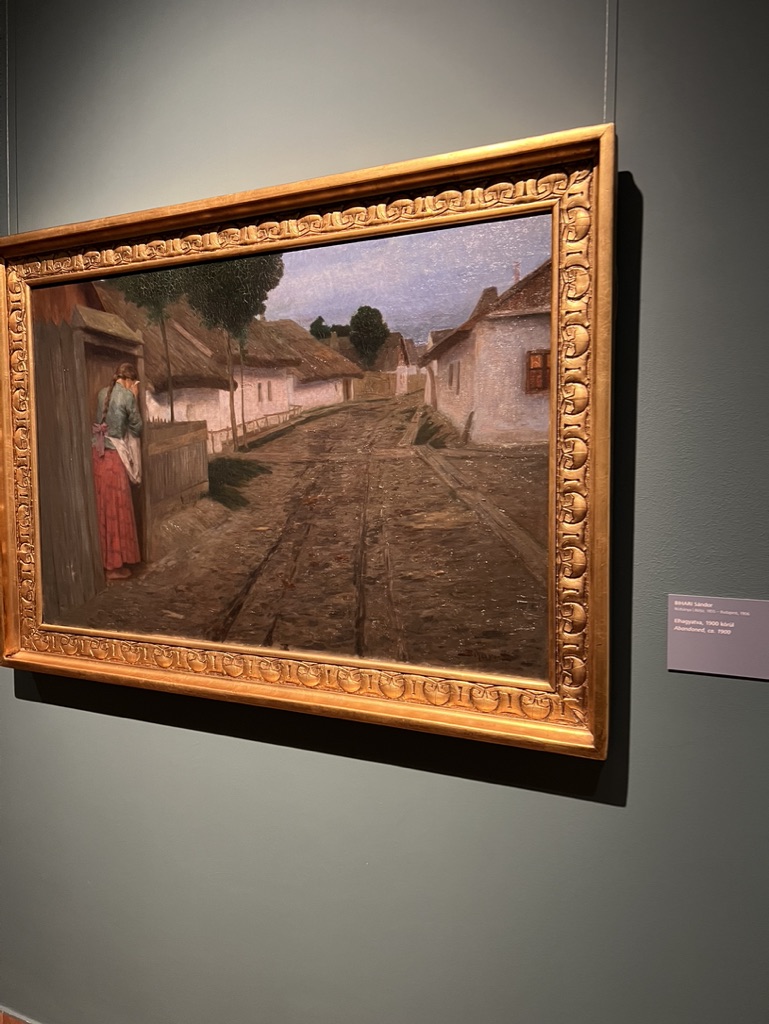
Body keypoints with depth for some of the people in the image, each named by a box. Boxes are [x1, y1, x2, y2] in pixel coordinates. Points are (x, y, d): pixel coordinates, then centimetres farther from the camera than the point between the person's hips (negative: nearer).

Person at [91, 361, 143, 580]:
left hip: (97, 452, 7)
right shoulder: (127, 396, -8)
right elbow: (137, 428, -1)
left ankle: (107, 559, 22)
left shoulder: (103, 393, 12)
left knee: (104, 507, 13)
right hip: (113, 455, -7)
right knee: (116, 509, -1)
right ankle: (114, 565, 4)